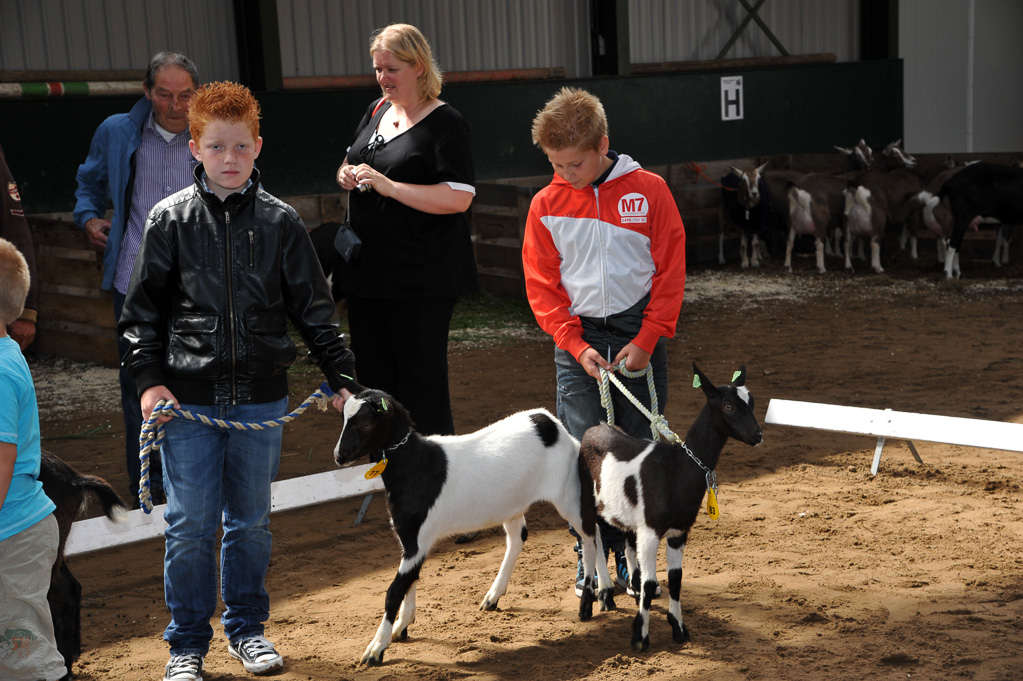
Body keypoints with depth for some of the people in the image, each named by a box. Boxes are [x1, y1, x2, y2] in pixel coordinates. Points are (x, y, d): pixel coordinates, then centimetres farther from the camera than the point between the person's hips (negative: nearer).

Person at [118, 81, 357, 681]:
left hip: (262, 402, 1)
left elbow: (315, 310, 7)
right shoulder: (171, 220, -1)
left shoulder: (281, 222, 2)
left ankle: (247, 627, 30)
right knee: (190, 526, 2)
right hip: (188, 402, -1)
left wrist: (343, 377, 5)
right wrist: (149, 378, -7)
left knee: (251, 522, 13)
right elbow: (142, 310, 2)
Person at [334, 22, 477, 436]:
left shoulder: (444, 123, -9)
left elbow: (458, 198, -19)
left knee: (421, 379, -4)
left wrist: (389, 185, -22)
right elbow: (351, 163, 28)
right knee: (373, 378, 12)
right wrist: (346, 175, 3)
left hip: (422, 276, -7)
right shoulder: (376, 111, 13)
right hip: (367, 271, 8)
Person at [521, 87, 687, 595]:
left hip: (640, 338, 0)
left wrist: (646, 339, -8)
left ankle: (631, 555, 18)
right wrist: (576, 345, -8)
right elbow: (541, 285, 3)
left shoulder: (648, 191, -3)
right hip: (577, 340, 1)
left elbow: (670, 270, -1)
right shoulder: (546, 204, 2)